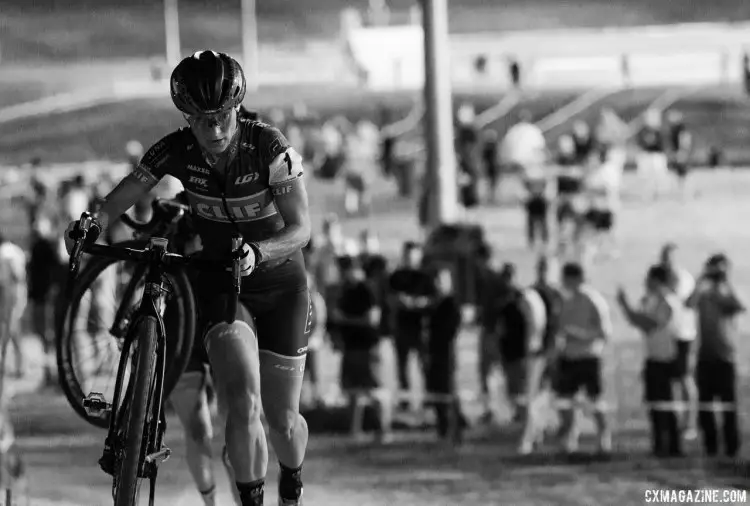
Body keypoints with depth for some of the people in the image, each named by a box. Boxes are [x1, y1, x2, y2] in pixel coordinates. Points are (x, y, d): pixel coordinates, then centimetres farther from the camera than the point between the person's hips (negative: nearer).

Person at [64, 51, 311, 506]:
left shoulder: (269, 147, -23)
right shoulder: (177, 150, -16)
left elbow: (300, 228, -27)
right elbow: (122, 198, -14)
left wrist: (258, 252, -44)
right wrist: (91, 224, -35)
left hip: (280, 285, -1)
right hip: (220, 285, 1)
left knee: (283, 419, 7)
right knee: (243, 402, -24)